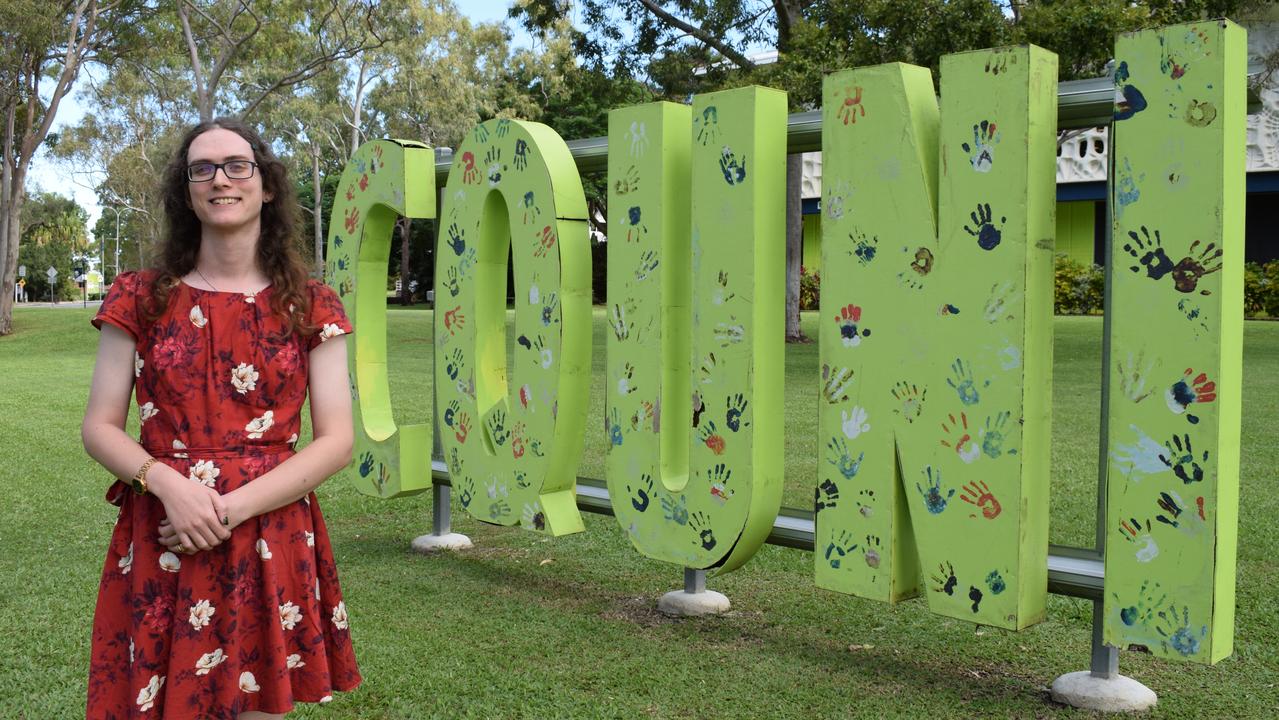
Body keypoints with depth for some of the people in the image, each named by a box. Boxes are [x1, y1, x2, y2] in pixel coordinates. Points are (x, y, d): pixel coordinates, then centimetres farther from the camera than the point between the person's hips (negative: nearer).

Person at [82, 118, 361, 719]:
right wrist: (168, 482, -16)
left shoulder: (309, 307, 2)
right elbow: (99, 428, 4)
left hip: (271, 541, 0)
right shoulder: (141, 300, 4)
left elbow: (336, 443, -3)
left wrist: (232, 508, -14)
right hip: (159, 545, 0)